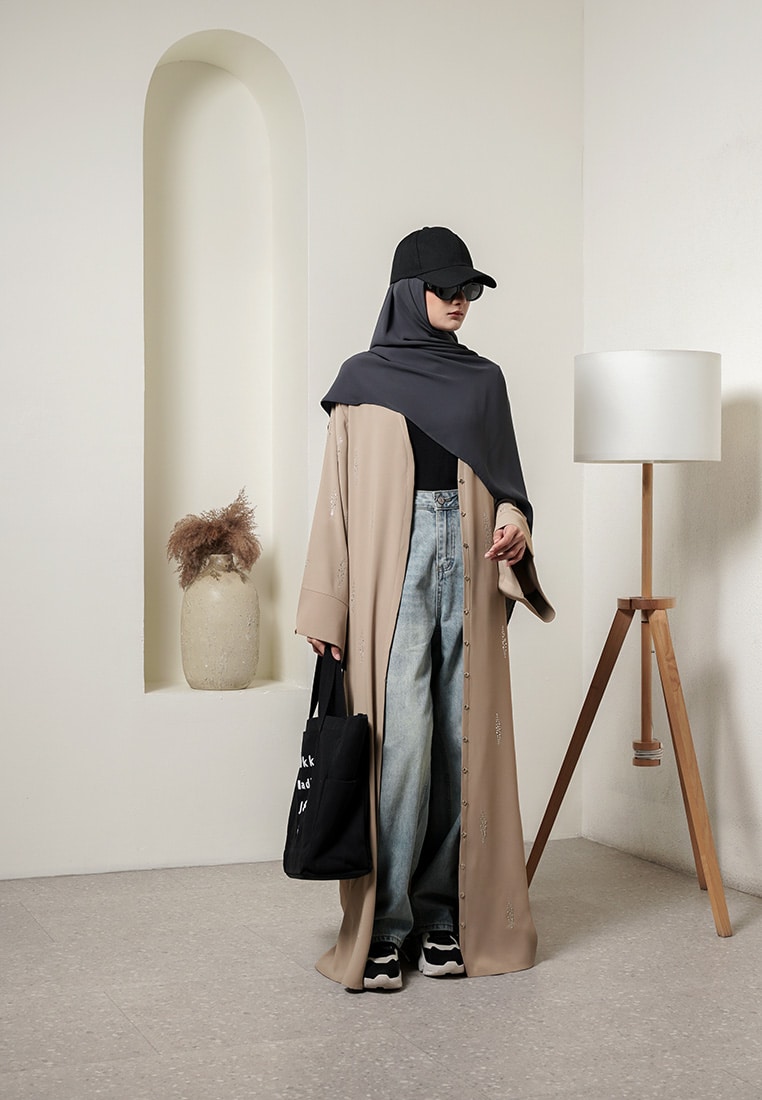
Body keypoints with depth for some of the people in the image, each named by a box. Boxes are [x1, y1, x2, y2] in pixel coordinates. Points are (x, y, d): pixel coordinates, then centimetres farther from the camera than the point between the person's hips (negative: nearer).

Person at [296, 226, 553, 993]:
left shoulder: (484, 380, 16)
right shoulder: (363, 380, 7)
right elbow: (338, 497, 4)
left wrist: (515, 523, -5)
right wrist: (325, 607, -2)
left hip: (470, 564, 4)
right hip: (393, 565, -3)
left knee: (465, 739, 0)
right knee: (401, 737, -13)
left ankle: (443, 913, 9)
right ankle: (384, 923, -5)